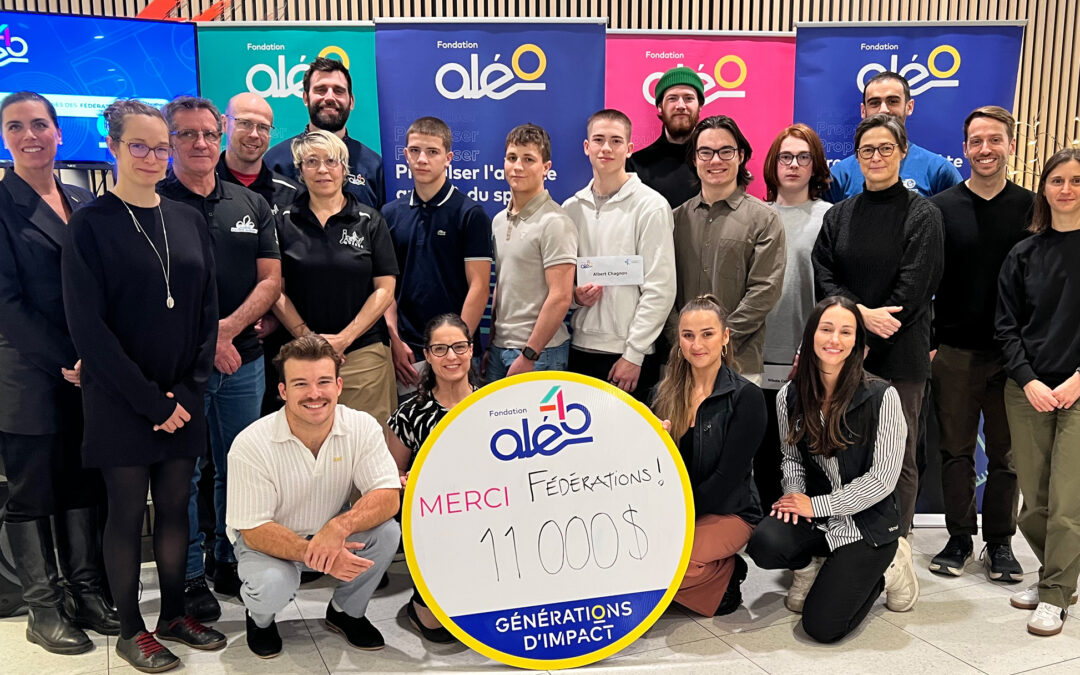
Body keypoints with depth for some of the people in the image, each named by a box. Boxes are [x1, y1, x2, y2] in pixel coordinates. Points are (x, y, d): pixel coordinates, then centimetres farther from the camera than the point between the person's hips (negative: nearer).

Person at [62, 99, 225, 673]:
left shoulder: (188, 220, 7)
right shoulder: (91, 225, -6)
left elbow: (207, 309, 6)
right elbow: (87, 325, -11)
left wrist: (190, 389, -4)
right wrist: (149, 399, -14)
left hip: (182, 399, 4)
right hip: (119, 400, -4)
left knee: (175, 505, 12)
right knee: (128, 509, 6)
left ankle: (174, 614, 27)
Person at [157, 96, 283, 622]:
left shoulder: (251, 205, 11)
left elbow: (270, 279, 6)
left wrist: (228, 328, -9)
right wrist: (203, 340, -12)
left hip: (242, 360, 4)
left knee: (238, 469, 12)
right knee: (182, 472, 4)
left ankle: (229, 562, 27)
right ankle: (189, 576, 17)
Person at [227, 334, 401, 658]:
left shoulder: (362, 427, -17)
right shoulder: (251, 445, -24)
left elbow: (387, 497, -20)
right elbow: (254, 530, -22)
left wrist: (340, 526, -41)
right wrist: (315, 554, -38)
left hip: (334, 534, 3)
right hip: (267, 540, -2)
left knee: (387, 532, -24)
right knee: (271, 587, -33)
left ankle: (346, 612, 5)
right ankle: (260, 619, 7)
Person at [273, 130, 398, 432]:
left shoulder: (369, 221, 5)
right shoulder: (284, 222, 7)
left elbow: (385, 289, 0)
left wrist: (344, 338, -8)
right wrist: (306, 336, -7)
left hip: (364, 351, -1)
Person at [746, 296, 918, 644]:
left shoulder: (881, 396, -14)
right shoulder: (790, 396, -2)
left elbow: (882, 479, -14)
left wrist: (815, 505, -13)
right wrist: (794, 495, -9)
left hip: (867, 522, -3)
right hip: (814, 515, 3)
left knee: (822, 626, -14)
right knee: (764, 545, -30)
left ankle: (884, 568, 15)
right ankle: (811, 564, 8)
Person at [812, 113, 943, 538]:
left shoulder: (923, 215, 1)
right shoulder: (839, 216, 13)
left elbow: (912, 289, -8)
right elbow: (823, 278, 4)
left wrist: (865, 345, -12)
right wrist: (863, 313, -14)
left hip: (900, 356, -3)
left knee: (898, 458, 3)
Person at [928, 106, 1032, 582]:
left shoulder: (1031, 208, 3)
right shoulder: (941, 207, 1)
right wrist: (926, 342, -5)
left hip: (1013, 353, 0)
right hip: (955, 351, 0)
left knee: (1007, 454, 9)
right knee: (956, 450, 8)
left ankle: (1000, 542, 23)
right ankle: (960, 538, 21)